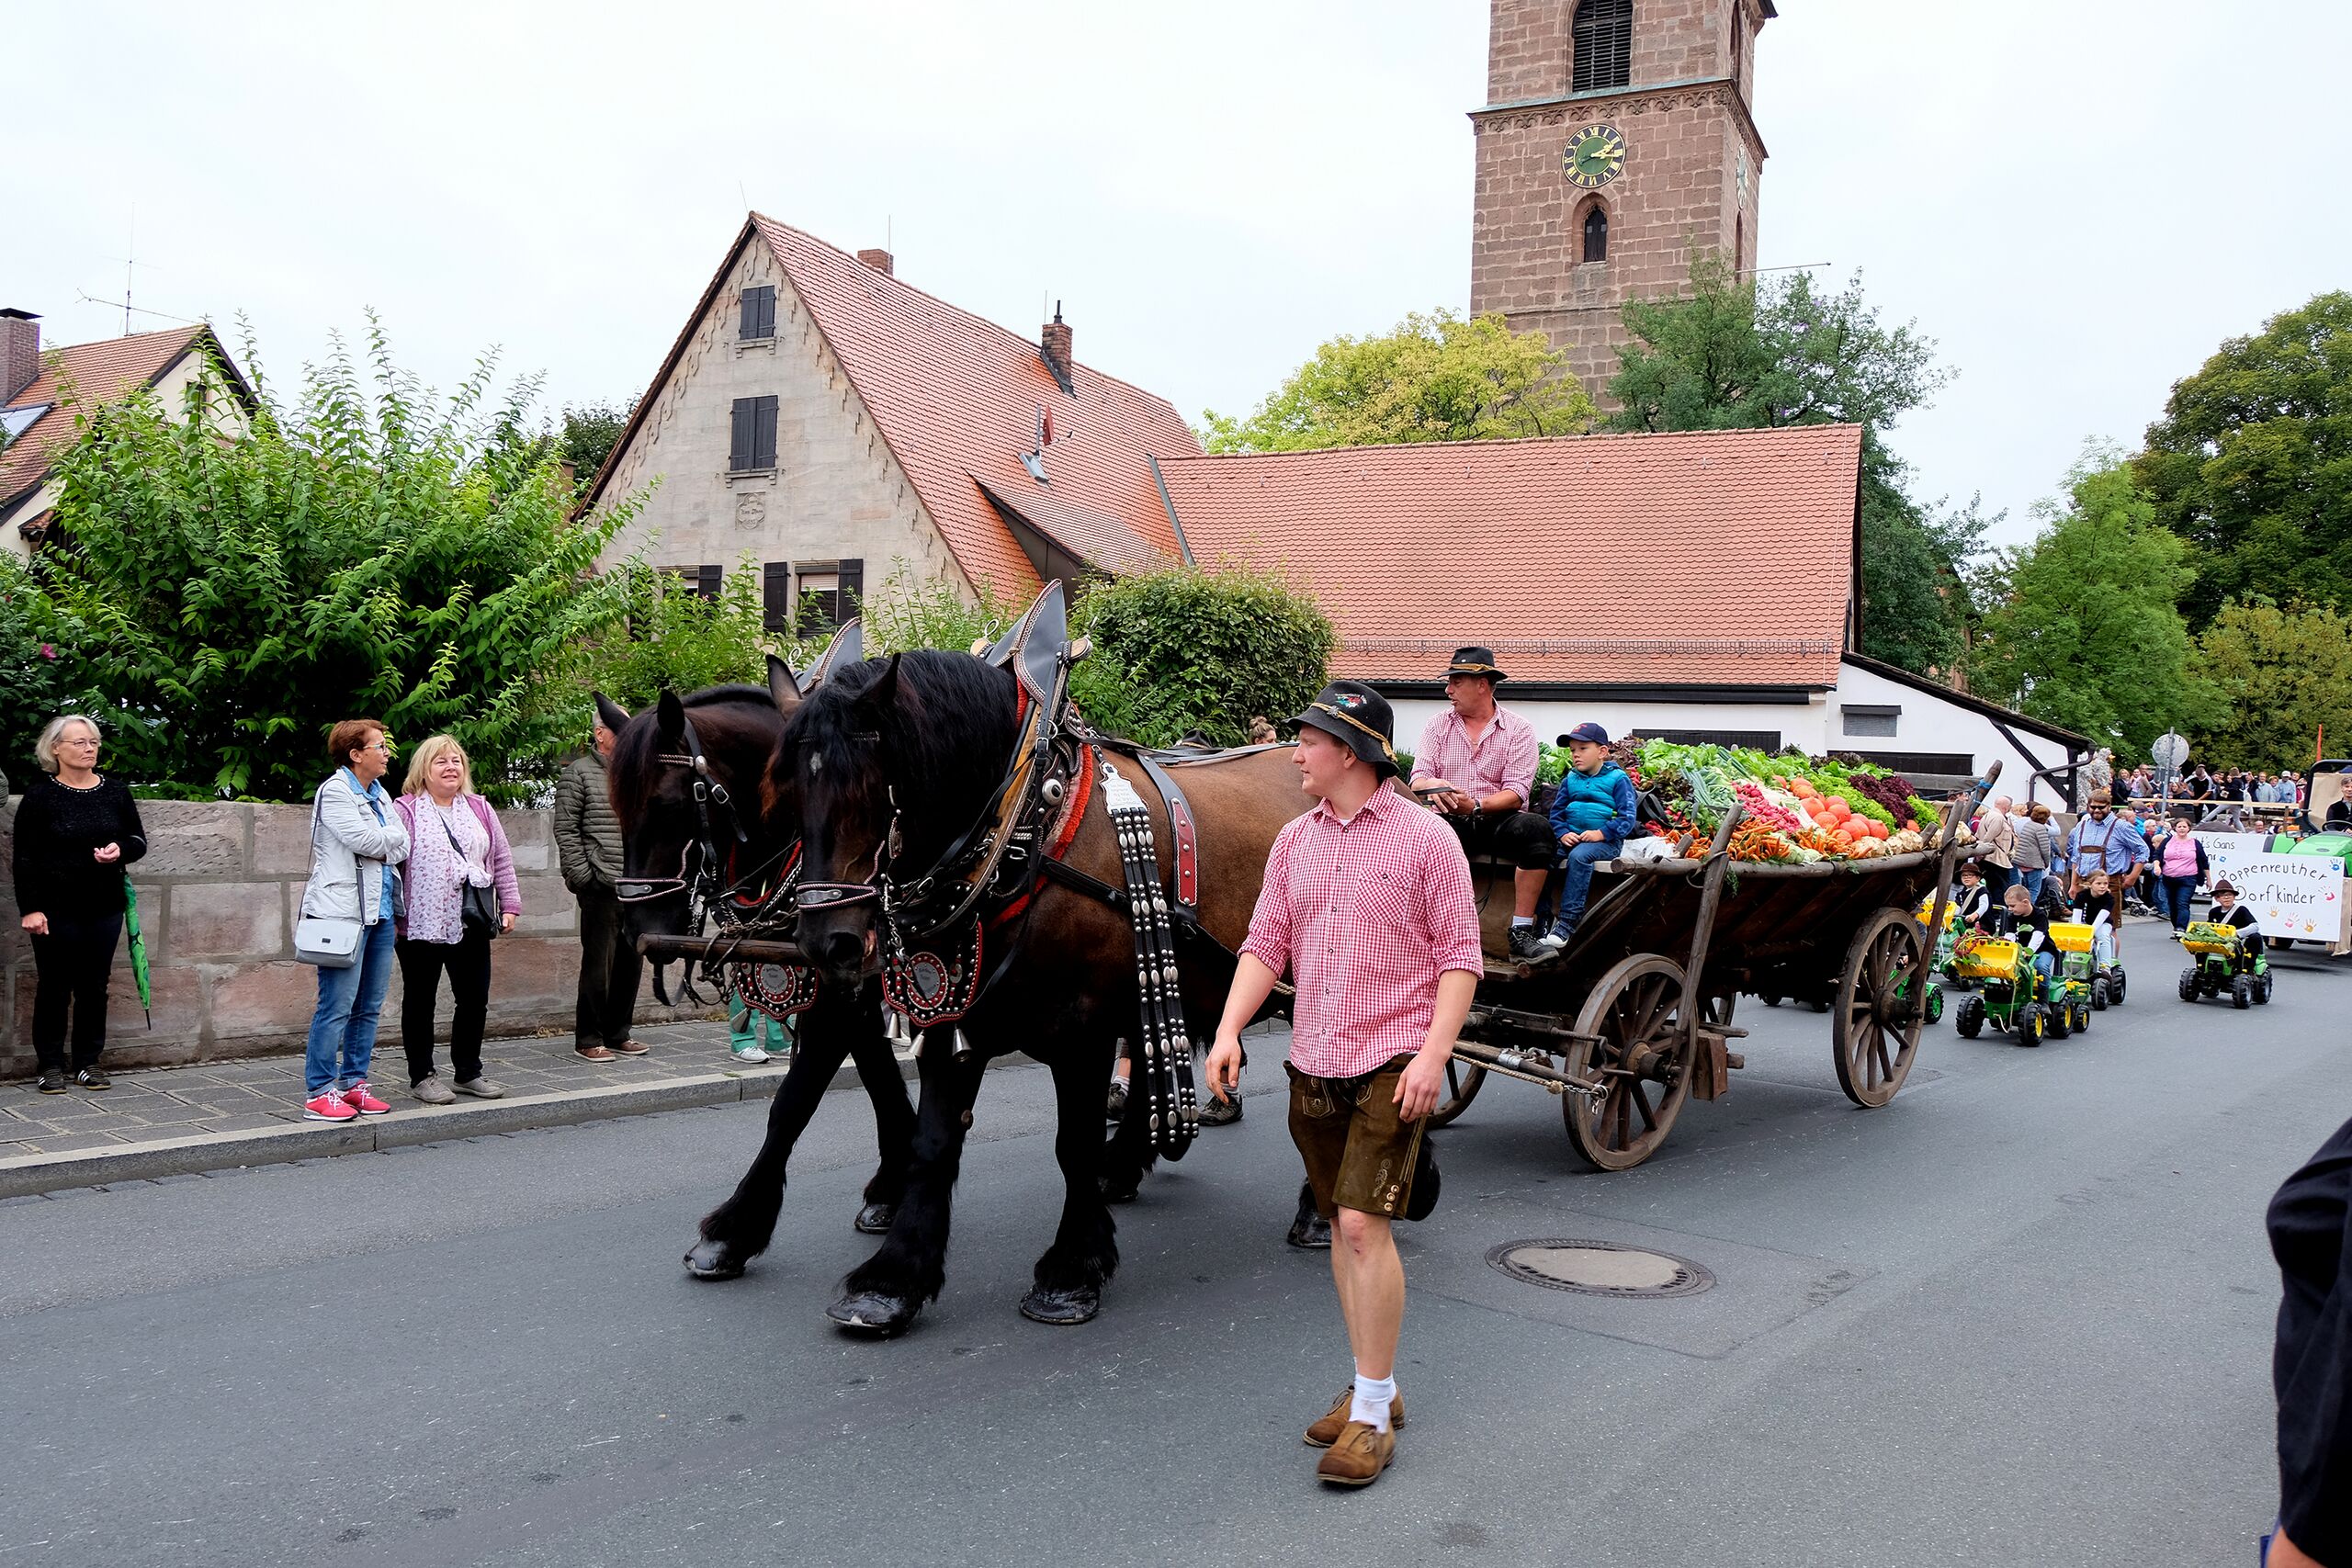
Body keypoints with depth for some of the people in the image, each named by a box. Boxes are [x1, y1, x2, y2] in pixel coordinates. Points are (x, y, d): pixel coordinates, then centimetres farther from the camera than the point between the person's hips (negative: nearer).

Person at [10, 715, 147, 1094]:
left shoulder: (115, 791, 7)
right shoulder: (41, 795, -3)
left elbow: (139, 840, 13)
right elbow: (24, 856, -4)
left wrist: (121, 849, -11)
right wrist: (30, 908, -10)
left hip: (105, 908, 3)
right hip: (56, 910, -3)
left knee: (95, 986, 7)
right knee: (54, 986, 3)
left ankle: (88, 1061, 17)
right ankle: (52, 1065, 12)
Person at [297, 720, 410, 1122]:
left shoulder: (380, 795, 18)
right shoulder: (335, 791, -6)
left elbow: (402, 848, 11)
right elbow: (364, 839, -17)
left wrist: (382, 846, -8)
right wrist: (392, 839, 1)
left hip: (380, 911, 8)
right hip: (344, 910, -8)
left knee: (370, 1006, 11)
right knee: (337, 1007, -7)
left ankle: (353, 1083, 19)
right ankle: (320, 1093, -2)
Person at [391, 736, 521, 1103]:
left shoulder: (480, 810, 12)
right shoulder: (406, 811, -3)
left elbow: (502, 860, 13)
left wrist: (509, 905, 7)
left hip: (471, 924, 4)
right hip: (420, 923, -4)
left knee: (475, 1000, 8)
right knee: (420, 1002, 7)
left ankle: (468, 1072, 21)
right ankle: (422, 1076, 17)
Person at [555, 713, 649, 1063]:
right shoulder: (579, 773, -2)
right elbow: (566, 830, -6)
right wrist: (581, 874, -13)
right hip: (602, 886, -6)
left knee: (631, 962, 11)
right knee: (599, 963, -3)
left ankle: (618, 1034, 23)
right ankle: (588, 1040, 7)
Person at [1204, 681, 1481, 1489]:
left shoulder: (1425, 838, -7)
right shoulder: (1294, 841, 9)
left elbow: (1459, 957, -8)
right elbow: (1266, 944, 8)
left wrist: (1433, 1053, -18)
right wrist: (1229, 1030, -5)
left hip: (1393, 1063, -6)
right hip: (1313, 1063, 6)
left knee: (1364, 1223, -12)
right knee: (1342, 1226, 13)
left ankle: (1373, 1415, 2)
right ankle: (1372, 1386, 28)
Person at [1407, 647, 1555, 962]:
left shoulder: (1518, 730, 3)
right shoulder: (1438, 724, 11)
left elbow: (1516, 793, -8)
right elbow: (1418, 779, 0)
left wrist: (1476, 805, -27)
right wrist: (1432, 786, -26)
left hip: (1499, 819, -1)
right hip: (1450, 821, 1)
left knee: (1535, 827, -34)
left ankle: (1521, 932, -29)